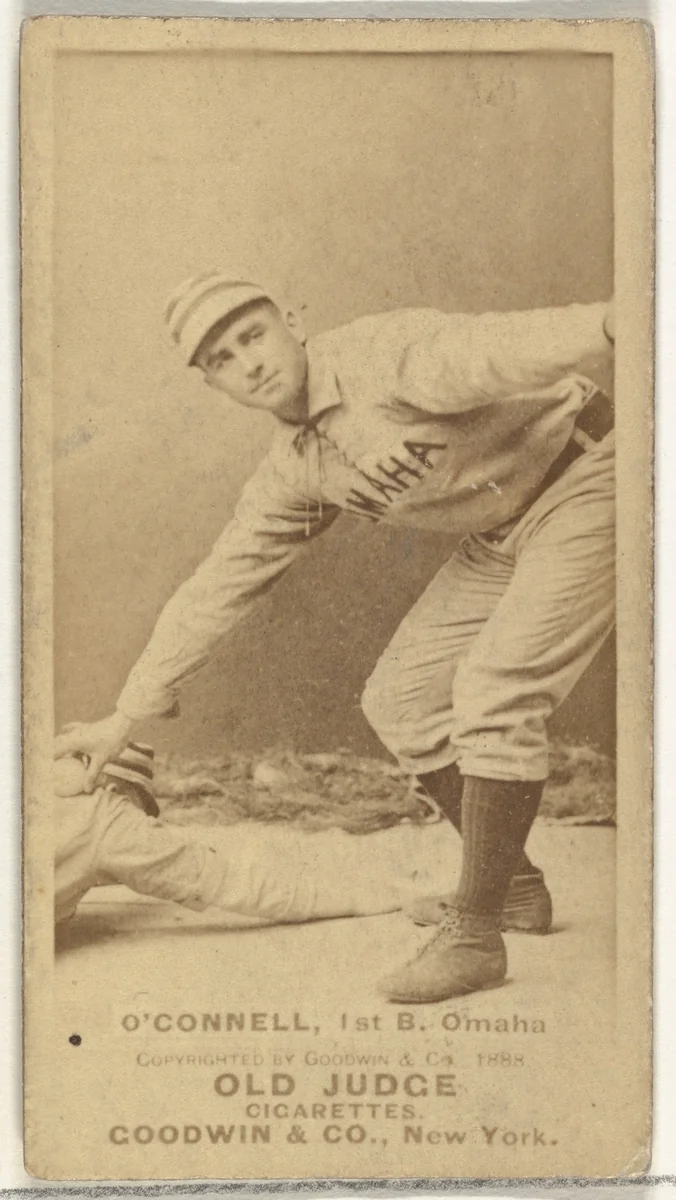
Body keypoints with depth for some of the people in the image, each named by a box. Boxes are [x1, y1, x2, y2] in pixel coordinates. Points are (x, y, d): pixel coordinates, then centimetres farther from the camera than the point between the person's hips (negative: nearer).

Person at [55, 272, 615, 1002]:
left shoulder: (383, 354, -22)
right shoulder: (294, 471, 2)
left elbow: (495, 351, -42)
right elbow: (218, 589, 9)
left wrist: (608, 324, -63)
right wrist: (126, 717, 13)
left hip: (586, 482, -8)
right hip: (499, 540, 8)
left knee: (494, 690, -22)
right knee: (400, 702, 6)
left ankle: (474, 935, -14)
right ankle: (514, 885, 19)